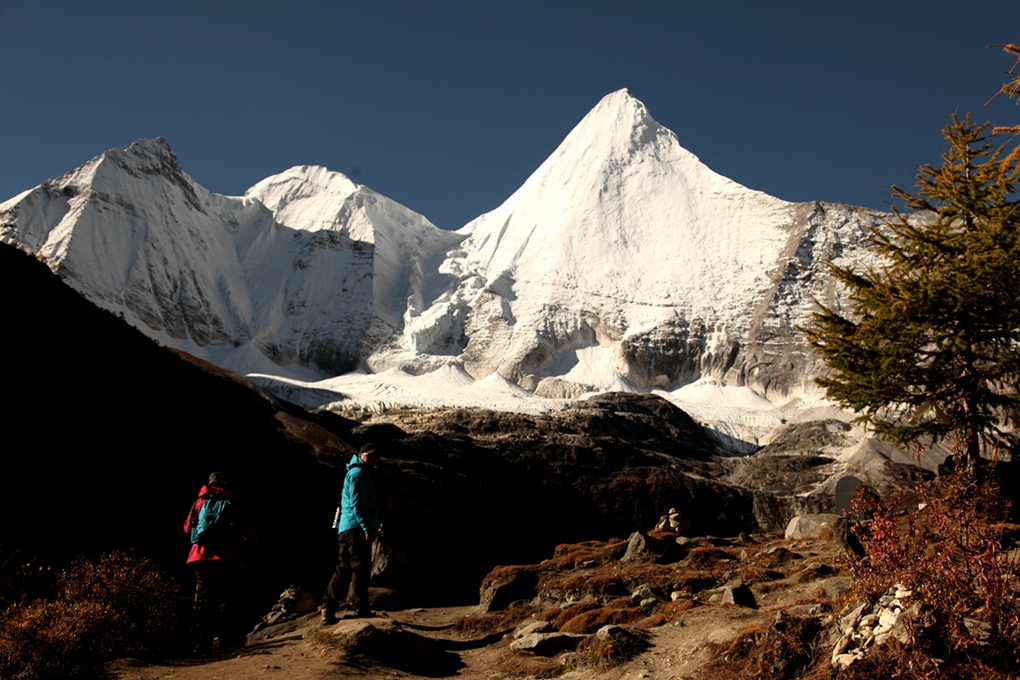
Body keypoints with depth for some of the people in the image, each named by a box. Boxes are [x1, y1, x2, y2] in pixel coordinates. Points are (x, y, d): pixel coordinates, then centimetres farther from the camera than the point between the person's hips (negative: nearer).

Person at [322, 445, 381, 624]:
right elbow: (357, 504, -16)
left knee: (344, 569, 9)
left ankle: (328, 609, 9)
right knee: (361, 568, -9)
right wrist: (368, 528, -20)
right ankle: (361, 609, -9)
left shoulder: (363, 474, 26)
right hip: (356, 528, -10)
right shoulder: (358, 473, -7)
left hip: (348, 530, 10)